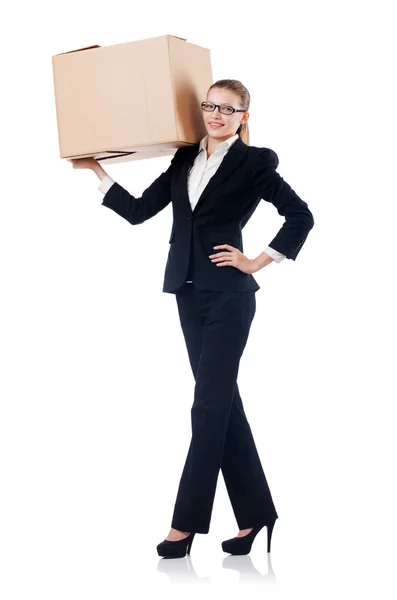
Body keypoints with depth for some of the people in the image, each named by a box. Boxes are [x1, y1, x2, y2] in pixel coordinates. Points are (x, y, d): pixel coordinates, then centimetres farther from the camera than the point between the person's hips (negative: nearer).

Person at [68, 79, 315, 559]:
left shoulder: (254, 163, -3)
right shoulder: (185, 160, 13)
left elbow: (301, 216, -6)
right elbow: (138, 211, 12)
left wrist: (257, 262, -6)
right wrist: (95, 170, 10)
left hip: (228, 295, -6)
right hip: (190, 292, 7)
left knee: (209, 406, -5)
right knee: (223, 402, 9)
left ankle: (186, 524, 0)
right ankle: (254, 515, 18)